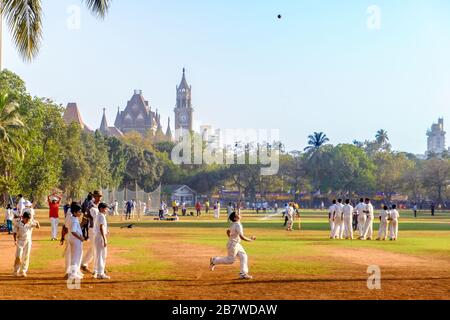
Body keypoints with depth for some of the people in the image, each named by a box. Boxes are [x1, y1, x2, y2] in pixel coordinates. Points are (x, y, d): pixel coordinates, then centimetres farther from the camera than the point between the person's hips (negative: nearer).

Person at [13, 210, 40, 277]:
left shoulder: (31, 223, -4)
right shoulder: (18, 223, -8)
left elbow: (38, 227, -10)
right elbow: (15, 232, -4)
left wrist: (37, 223, -32)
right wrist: (15, 240, -17)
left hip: (28, 241, 2)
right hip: (20, 241, -2)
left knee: (26, 257, 4)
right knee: (18, 257, -5)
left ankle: (23, 271, 13)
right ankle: (16, 271, 9)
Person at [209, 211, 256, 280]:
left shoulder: (234, 225, 8)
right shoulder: (238, 225, -21)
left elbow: (228, 231, 22)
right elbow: (241, 237, -26)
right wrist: (250, 240, -17)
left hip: (237, 244, 10)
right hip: (233, 245, -10)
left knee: (243, 256, 5)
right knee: (230, 260, 0)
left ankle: (243, 274, 5)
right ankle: (214, 260, 13)